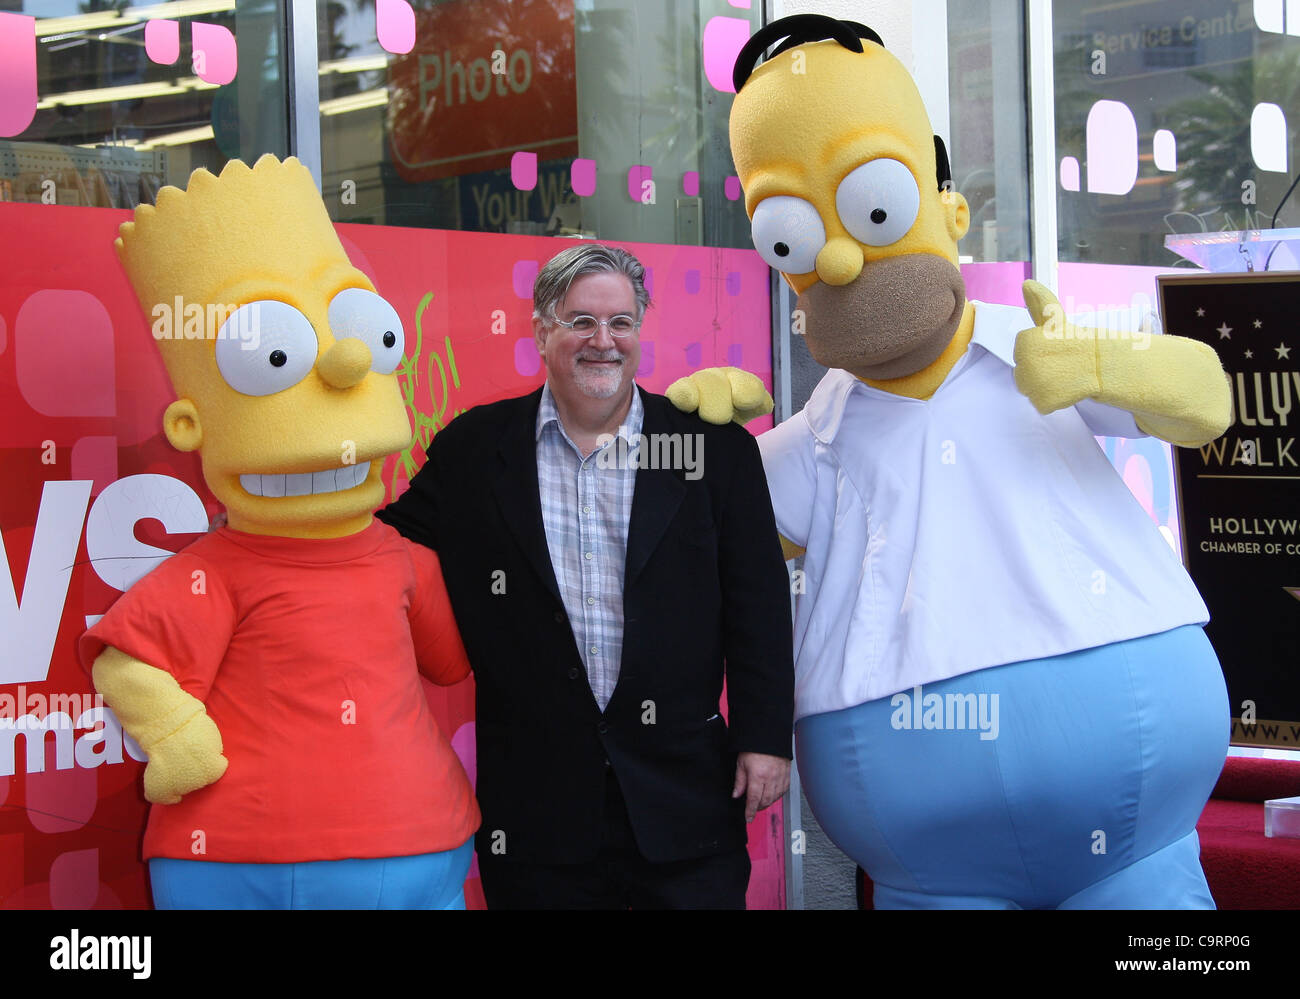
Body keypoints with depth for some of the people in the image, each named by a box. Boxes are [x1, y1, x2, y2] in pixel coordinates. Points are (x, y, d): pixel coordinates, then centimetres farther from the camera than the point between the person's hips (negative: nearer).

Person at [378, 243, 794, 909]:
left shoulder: (716, 448, 2)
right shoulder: (474, 450, 3)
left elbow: (758, 605, 2)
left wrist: (764, 737, -2)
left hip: (684, 796, 0)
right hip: (535, 799, 0)